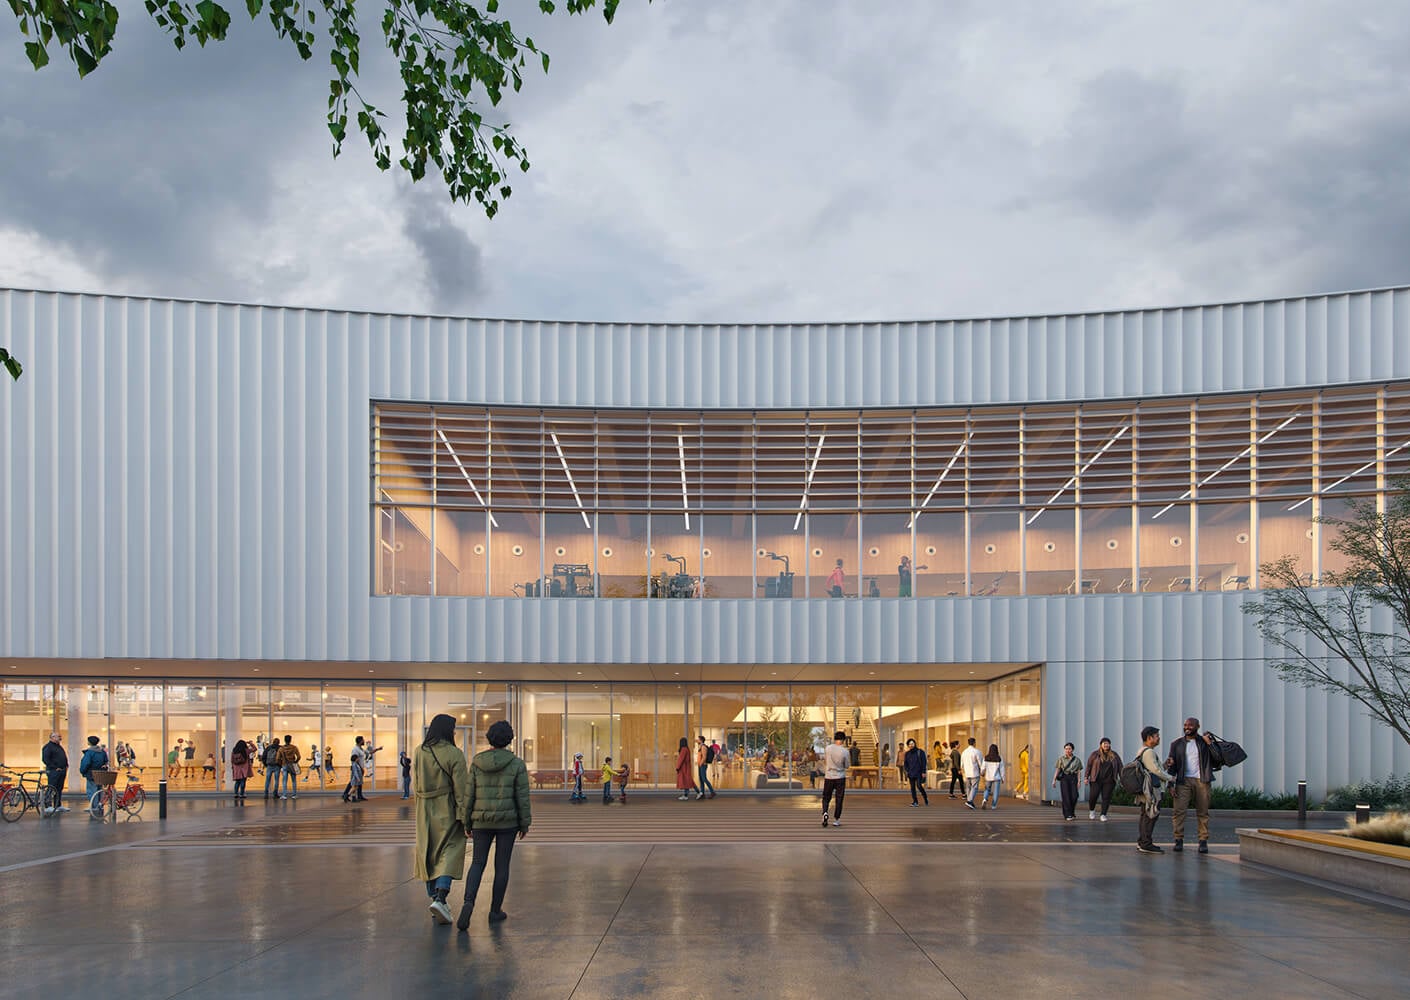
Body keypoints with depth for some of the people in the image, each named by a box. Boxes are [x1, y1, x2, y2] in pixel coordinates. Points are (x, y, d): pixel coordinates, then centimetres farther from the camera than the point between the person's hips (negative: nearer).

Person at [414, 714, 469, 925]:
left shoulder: (419, 752, 1)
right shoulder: (454, 755, -14)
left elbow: (416, 783, 9)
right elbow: (462, 788, -14)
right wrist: (465, 816, -10)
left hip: (425, 812, 5)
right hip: (448, 811, -5)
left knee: (429, 854, 14)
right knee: (449, 854, -3)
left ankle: (434, 897, 19)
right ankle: (440, 899, -19)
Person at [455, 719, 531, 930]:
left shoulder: (477, 763, -2)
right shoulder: (517, 764, -8)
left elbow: (469, 794, -1)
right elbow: (522, 797, -7)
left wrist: (467, 823, 8)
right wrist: (525, 824, 4)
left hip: (482, 820, 2)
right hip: (507, 820, -2)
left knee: (477, 863, 10)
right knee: (502, 865, 11)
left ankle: (468, 902, -13)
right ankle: (495, 910, 14)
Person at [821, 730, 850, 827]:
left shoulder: (828, 749, -5)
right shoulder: (845, 752, -12)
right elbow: (847, 766, -1)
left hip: (828, 777, 2)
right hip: (840, 778, -1)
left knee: (826, 798, 12)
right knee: (839, 799, 7)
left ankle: (825, 812, -12)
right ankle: (836, 820, 9)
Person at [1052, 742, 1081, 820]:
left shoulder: (1076, 760, 9)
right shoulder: (1061, 759, 6)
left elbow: (1079, 771, 6)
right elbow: (1057, 770, 2)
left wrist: (1079, 781, -4)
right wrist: (1054, 779, -6)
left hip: (1073, 778, 1)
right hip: (1064, 778, -1)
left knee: (1074, 796, -7)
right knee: (1066, 796, -8)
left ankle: (1072, 812, 17)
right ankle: (1068, 815, -5)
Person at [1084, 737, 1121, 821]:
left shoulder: (1114, 755, 9)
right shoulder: (1095, 754, 3)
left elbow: (1120, 766, 10)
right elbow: (1089, 765, 4)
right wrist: (1086, 777, -1)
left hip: (1109, 781, 1)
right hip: (1096, 780, -1)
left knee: (1106, 797, -3)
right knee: (1093, 795, -4)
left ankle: (1103, 815, 5)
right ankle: (1091, 810, 22)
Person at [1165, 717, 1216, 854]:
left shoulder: (1204, 741, 8)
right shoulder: (1177, 744, 10)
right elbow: (1171, 765, 8)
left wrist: (1210, 743, -11)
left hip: (1202, 781, 0)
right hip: (1184, 781, 0)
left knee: (1203, 812, 1)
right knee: (1179, 810, -10)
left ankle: (1203, 842, 4)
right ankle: (1178, 841, -7)